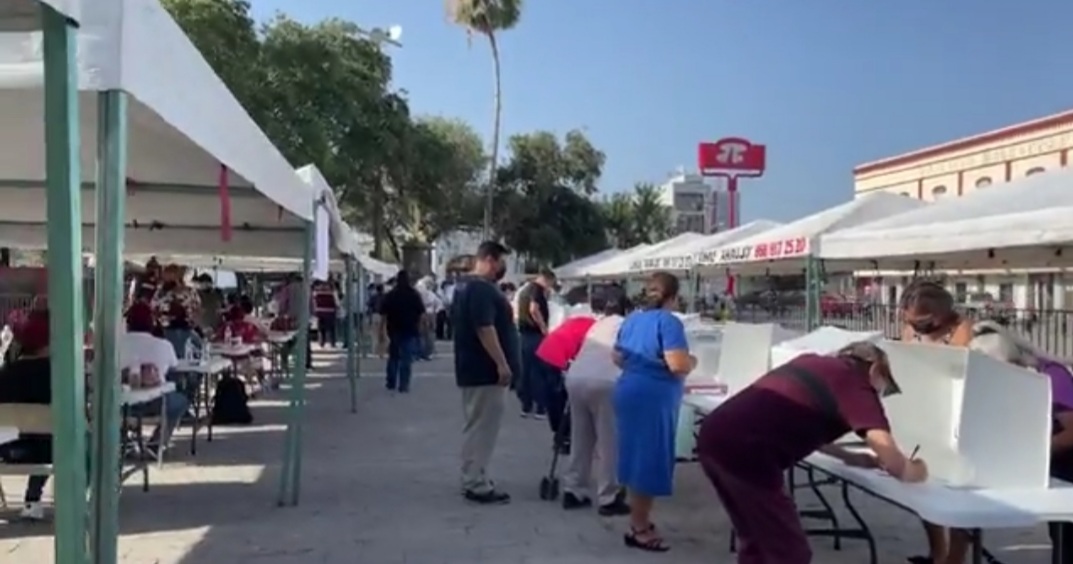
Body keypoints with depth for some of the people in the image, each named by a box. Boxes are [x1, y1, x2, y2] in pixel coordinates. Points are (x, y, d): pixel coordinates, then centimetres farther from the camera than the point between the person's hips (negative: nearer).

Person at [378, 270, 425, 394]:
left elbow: (383, 315, -4)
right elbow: (422, 314, -5)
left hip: (394, 331, 2)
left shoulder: (389, 296, -1)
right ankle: (403, 385, -6)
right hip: (410, 332, -2)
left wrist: (382, 331, 0)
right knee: (407, 359, -1)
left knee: (393, 357, 16)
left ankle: (391, 383, 22)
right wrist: (418, 326, 9)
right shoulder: (414, 295, -3)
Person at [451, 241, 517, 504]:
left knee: (475, 426, 16)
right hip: (485, 370, -11)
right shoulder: (482, 289, -18)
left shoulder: (465, 285, 16)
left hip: (472, 368, 11)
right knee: (483, 428, -6)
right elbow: (485, 328, -26)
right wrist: (502, 363, -24)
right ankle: (478, 486, -2)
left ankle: (473, 479, 24)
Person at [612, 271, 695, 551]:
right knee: (650, 460, 0)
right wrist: (692, 361, -4)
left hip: (628, 391, 8)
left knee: (637, 457, 17)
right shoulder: (669, 322, -14)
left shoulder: (631, 319, 11)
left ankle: (638, 520, 28)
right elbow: (678, 365, -24)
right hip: (653, 397, -8)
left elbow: (617, 357, 18)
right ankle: (639, 530, 7)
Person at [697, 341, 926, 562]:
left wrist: (849, 456, 37)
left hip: (713, 437, 8)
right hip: (746, 452, -8)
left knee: (754, 542, 26)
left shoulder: (813, 364, 26)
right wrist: (907, 471, 9)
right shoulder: (856, 384, 5)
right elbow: (881, 442, -11)